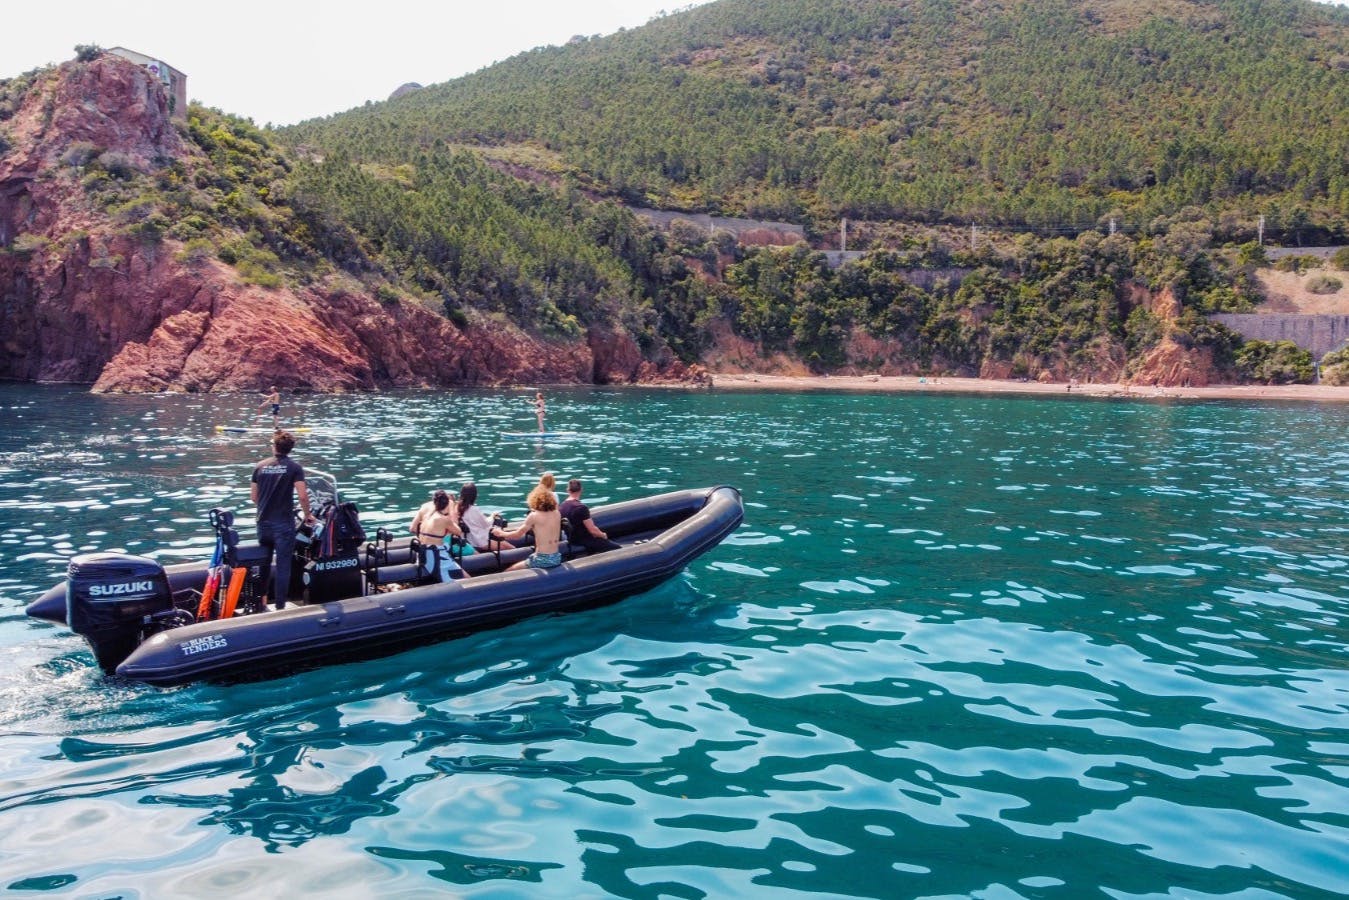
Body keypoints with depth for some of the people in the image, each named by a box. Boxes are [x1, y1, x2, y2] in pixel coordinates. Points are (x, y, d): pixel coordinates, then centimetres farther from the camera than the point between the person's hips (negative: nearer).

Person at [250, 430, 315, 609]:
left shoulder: (260, 466, 5)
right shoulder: (294, 467, -7)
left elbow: (253, 495, 9)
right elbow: (302, 495, -15)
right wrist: (308, 515, 0)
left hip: (263, 522, 4)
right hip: (284, 523, -4)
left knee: (264, 562, 19)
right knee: (283, 566, 1)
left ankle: (261, 601, 27)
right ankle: (280, 606, 1)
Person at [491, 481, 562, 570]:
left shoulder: (534, 516, -12)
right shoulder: (557, 514, 2)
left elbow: (517, 535, -2)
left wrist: (501, 533, 13)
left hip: (542, 560, -7)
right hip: (557, 559, 7)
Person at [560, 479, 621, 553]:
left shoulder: (560, 507, -3)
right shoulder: (581, 507, -25)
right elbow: (593, 530, -23)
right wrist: (603, 535, -2)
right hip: (585, 542, -8)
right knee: (618, 548, 0)